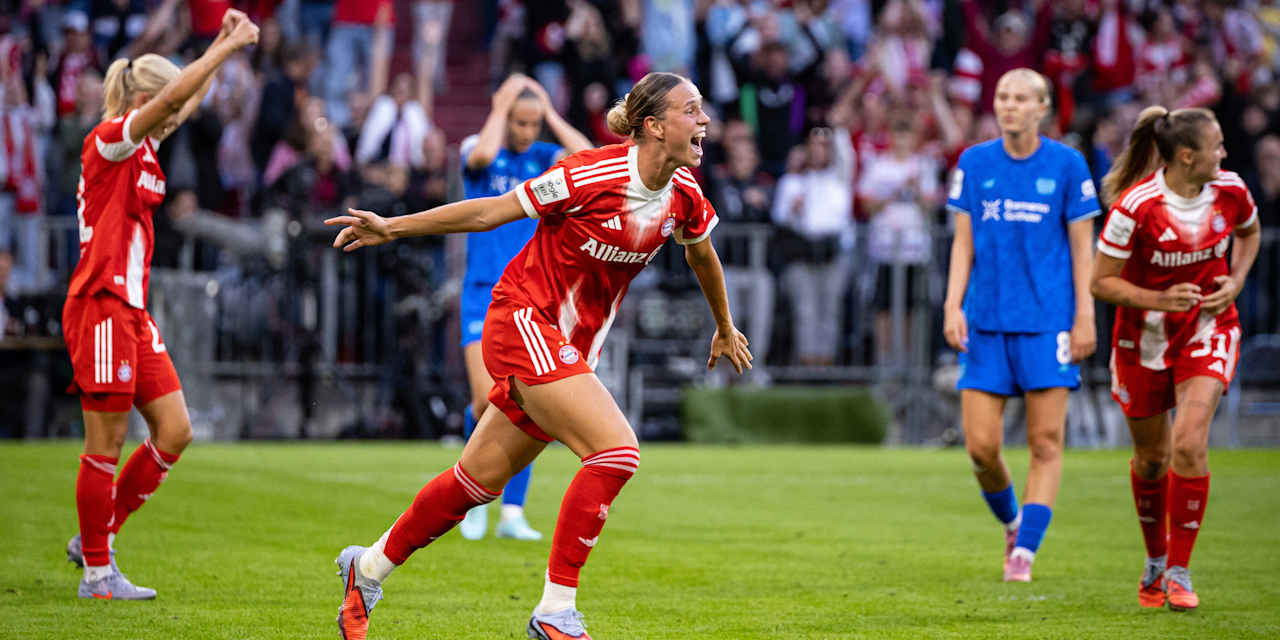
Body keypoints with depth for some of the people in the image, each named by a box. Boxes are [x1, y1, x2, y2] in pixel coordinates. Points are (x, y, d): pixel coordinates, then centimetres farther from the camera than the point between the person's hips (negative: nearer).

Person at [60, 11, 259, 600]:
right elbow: (175, 95, -21)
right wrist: (229, 45, -15)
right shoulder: (108, 141, -9)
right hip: (100, 307, -9)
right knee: (107, 444, -4)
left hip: (133, 312, 9)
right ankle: (97, 572, 4)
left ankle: (95, 538, 16)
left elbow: (191, 101, 29)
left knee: (175, 430, 4)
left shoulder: (142, 149, 15)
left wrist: (224, 44, 22)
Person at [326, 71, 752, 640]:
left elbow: (701, 253, 22)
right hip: (523, 321, -7)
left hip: (571, 347, 7)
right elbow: (494, 211, -11)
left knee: (479, 480, 13)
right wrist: (392, 228, -8)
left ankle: (368, 569, 31)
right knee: (617, 450, -21)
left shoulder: (684, 197, -1)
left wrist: (724, 328, 37)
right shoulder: (593, 175, -21)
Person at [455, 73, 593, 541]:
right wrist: (502, 106, -13)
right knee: (488, 400, -15)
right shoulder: (475, 148, 0)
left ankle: (512, 514, 2)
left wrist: (551, 114, -4)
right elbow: (482, 156, -26)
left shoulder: (544, 158, 8)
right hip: (484, 295, -3)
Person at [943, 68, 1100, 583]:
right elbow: (963, 242, 10)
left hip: (1048, 323, -2)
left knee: (1045, 444, -6)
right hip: (986, 325, 2)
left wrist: (1085, 317, -3)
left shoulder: (1067, 165, 1)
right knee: (980, 446, -2)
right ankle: (1012, 523, 25)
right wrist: (953, 305, -1)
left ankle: (1024, 552, -3)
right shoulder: (974, 163, 7)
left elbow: (1082, 247, 3)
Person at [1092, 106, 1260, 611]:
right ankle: (1155, 560, 35)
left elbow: (1249, 233, 15)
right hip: (1144, 337, -1)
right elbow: (1102, 283, -15)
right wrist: (1160, 299, -28)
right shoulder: (1136, 206, -22)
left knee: (1189, 444, -17)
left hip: (1208, 329, 1)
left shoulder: (1230, 192, -10)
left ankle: (1179, 572, -7)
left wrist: (1235, 282, -2)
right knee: (1151, 457, 10)